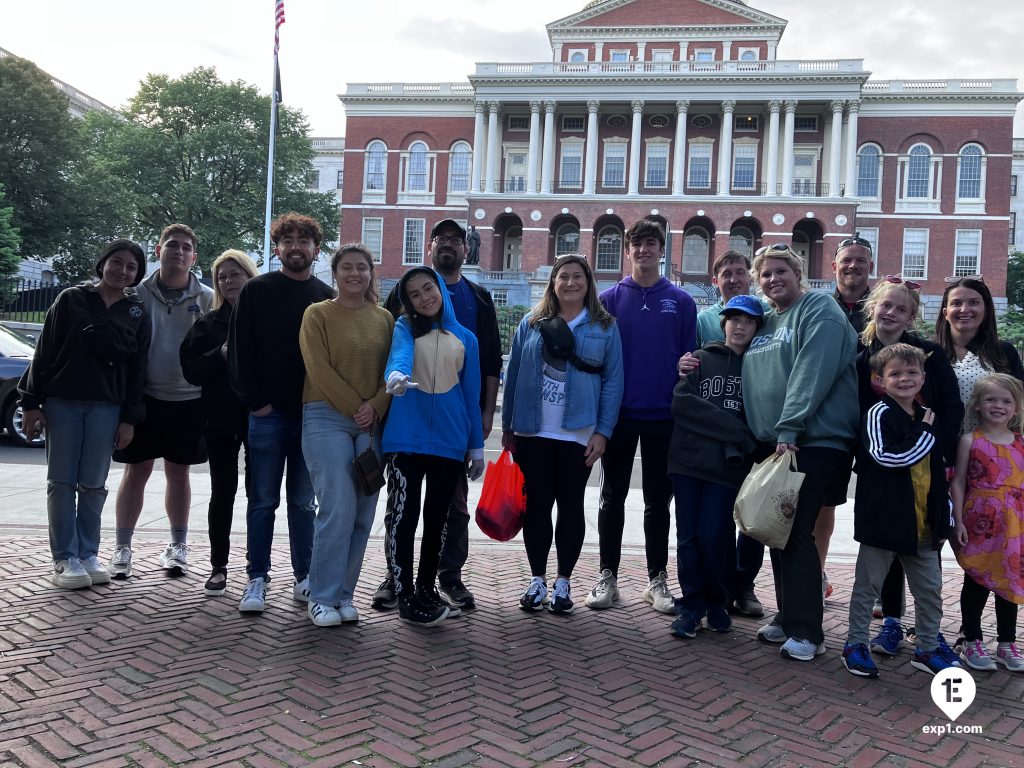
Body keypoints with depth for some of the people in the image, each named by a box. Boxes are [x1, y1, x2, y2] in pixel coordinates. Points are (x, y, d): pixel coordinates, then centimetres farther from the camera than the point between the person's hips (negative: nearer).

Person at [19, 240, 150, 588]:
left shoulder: (138, 315, 7)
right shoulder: (71, 300, 2)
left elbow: (137, 370, 6)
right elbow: (44, 353, 1)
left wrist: (129, 418, 1)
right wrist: (31, 402, -3)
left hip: (106, 408, 1)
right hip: (61, 403, -1)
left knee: (93, 485, 5)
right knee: (61, 482, 2)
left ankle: (88, 554, 15)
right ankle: (65, 558, 8)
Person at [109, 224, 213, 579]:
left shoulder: (206, 299, 0)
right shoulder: (139, 293, 1)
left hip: (188, 399, 0)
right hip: (143, 396, 0)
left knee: (178, 473, 10)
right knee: (135, 472, 4)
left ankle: (178, 545, 22)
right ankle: (122, 548, 15)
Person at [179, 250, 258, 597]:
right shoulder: (209, 323, 9)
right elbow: (191, 370, 2)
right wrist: (222, 354, -13)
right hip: (221, 417, 2)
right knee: (222, 493, 7)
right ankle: (218, 567, 17)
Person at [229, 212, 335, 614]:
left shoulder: (327, 298, 9)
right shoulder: (256, 291, 2)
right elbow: (240, 350, -1)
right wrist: (255, 400, -8)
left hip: (312, 415, 2)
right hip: (268, 414, -2)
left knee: (303, 502, 10)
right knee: (263, 501, 4)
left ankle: (304, 577, 19)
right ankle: (257, 579, 13)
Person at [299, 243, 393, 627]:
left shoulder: (384, 319, 13)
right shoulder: (317, 314, 2)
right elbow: (319, 369, -7)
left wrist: (376, 407, -8)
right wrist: (355, 406, -11)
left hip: (372, 424, 4)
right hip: (327, 418, -4)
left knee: (363, 513, 2)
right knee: (338, 508, -12)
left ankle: (343, 593, 15)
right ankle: (322, 598, 1)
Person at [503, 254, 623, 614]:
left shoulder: (605, 328, 2)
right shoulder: (531, 324, 6)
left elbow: (613, 382, -1)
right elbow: (513, 376, 6)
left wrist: (603, 432, -8)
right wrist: (508, 428, 4)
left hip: (578, 435, -1)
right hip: (534, 433, 1)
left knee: (571, 506, 8)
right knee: (537, 505, 7)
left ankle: (563, 582, 19)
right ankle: (537, 581, 19)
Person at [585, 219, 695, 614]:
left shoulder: (680, 301, 4)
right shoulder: (610, 299, 3)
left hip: (663, 416, 0)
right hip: (619, 414, 0)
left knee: (658, 502, 9)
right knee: (612, 499, 8)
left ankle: (657, 579, 20)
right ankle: (608, 576, 18)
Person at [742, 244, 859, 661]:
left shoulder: (820, 310, -5)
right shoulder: (765, 322, 18)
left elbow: (812, 373, -18)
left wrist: (788, 429, -23)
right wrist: (764, 434, 12)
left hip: (813, 442, -8)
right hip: (770, 442, 8)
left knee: (796, 533, -8)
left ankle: (805, 631, 2)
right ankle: (788, 616, 23)